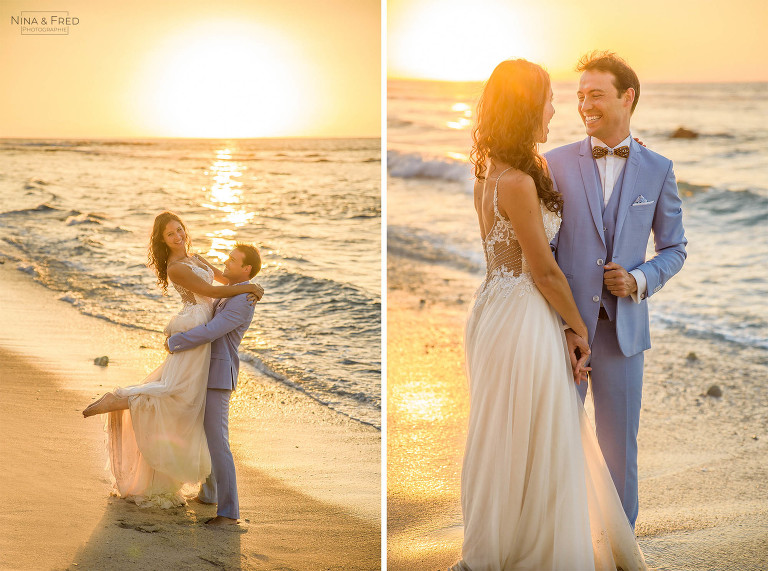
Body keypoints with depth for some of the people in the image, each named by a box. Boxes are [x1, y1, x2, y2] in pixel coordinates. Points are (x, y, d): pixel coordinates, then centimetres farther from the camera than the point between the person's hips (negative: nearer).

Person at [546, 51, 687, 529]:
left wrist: (640, 281, -10)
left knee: (619, 444, 9)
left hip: (623, 324, 1)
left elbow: (674, 248, 11)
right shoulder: (556, 163, 1)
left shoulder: (658, 170, 4)